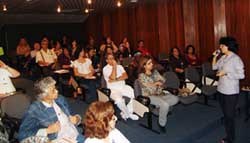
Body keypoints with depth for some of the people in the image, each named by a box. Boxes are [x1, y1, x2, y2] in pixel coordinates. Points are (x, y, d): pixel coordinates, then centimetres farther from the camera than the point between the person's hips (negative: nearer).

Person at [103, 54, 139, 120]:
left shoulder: (119, 66, 13)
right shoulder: (105, 69, -2)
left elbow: (125, 76, -1)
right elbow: (113, 77, -18)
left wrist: (116, 80, -13)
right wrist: (114, 66, -12)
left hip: (123, 87, 5)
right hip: (113, 89, -5)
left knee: (133, 92, -21)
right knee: (119, 100, -34)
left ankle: (125, 113, -4)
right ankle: (128, 114, -5)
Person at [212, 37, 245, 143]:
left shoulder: (236, 59, -15)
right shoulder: (223, 57, 6)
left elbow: (241, 75, -19)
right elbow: (214, 67, 17)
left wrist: (225, 73, -21)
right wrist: (215, 56, 5)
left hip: (231, 92, -8)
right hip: (221, 90, 8)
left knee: (229, 116, 2)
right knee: (225, 115, 17)